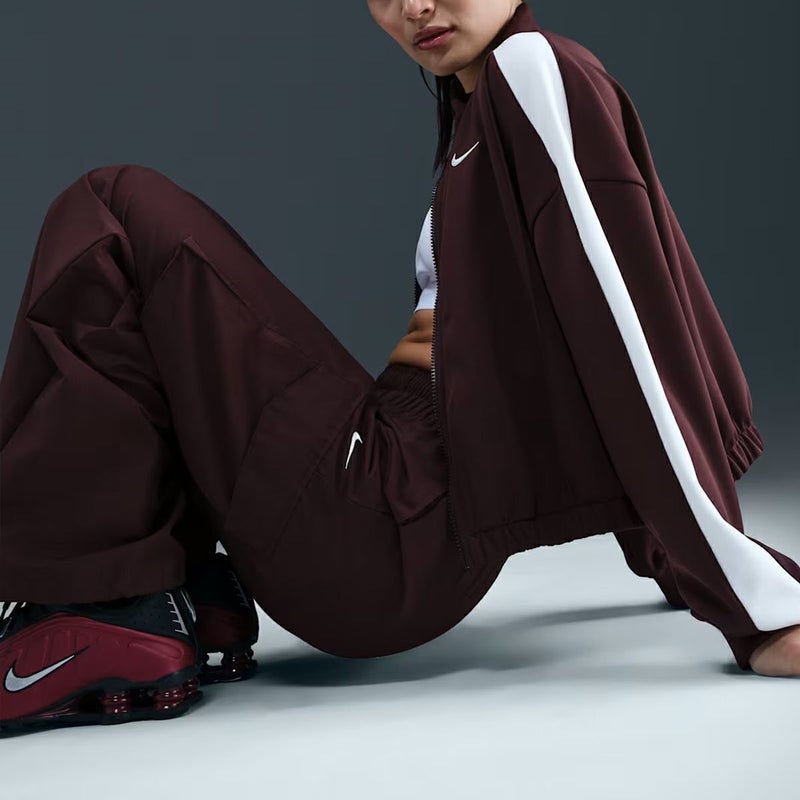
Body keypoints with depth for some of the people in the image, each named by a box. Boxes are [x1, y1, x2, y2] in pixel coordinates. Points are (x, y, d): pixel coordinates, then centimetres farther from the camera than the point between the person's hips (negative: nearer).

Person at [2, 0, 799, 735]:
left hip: (384, 530, -9)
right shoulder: (477, 118, 20)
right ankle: (184, 589, 5)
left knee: (117, 217, -4)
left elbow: (630, 344, -15)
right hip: (410, 542, 9)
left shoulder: (533, 66, -8)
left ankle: (102, 614, -8)